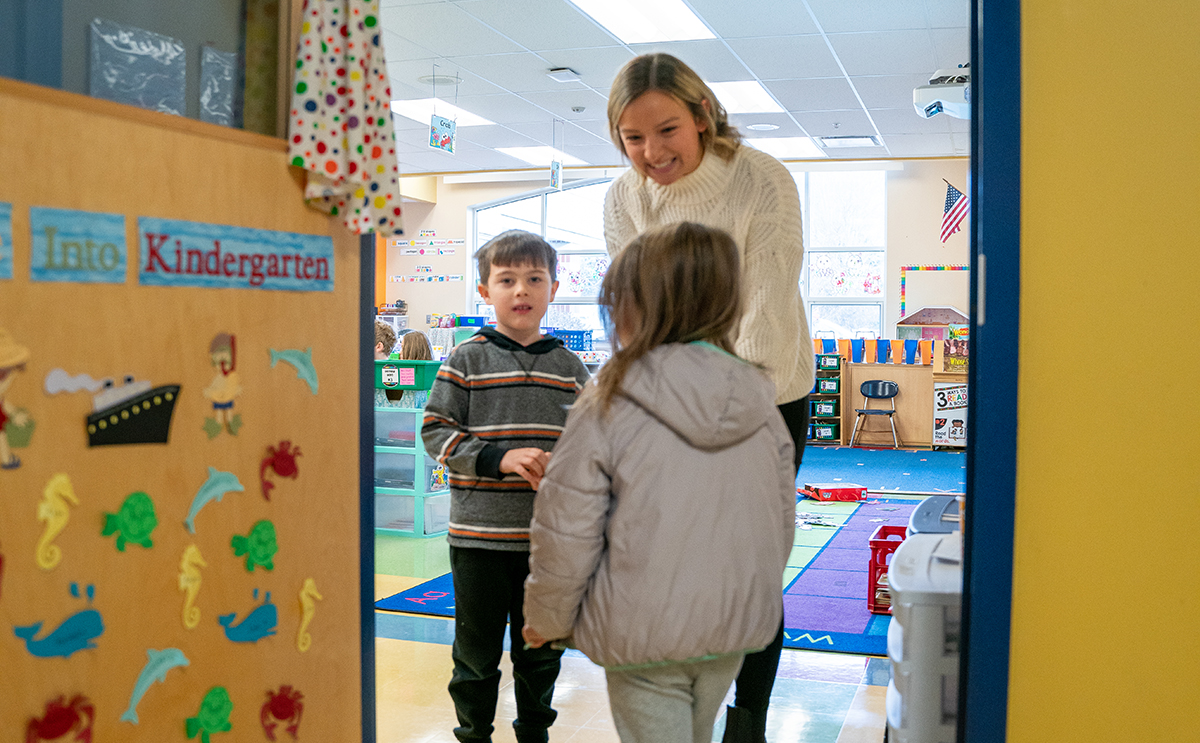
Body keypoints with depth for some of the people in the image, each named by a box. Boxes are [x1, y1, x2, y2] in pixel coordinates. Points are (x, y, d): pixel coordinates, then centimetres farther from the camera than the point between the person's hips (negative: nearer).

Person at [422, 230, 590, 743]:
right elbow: (435, 431, -6)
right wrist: (499, 459, -18)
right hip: (479, 533, -3)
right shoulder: (467, 360, -3)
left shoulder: (568, 367, 6)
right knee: (477, 648, 9)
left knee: (542, 646, 15)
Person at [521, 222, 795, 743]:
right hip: (736, 623, 5)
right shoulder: (762, 406, -3)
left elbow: (566, 533, -13)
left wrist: (548, 619, 4)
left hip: (644, 633, -5)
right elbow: (782, 520, 7)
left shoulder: (606, 410, -18)